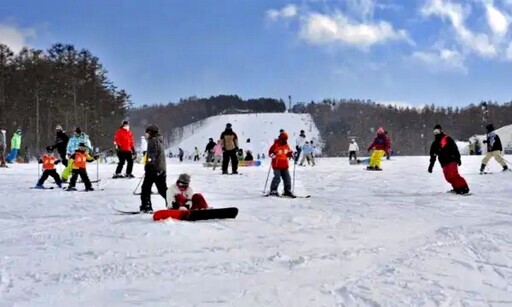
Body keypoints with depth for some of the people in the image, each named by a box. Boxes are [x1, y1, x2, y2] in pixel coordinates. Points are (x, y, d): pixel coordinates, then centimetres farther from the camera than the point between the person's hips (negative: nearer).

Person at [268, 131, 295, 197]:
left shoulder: (286, 145, 11)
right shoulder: (276, 145, -8)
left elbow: (289, 153, 23)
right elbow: (270, 152, -7)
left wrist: (291, 154, 2)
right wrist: (273, 155, -26)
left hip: (284, 165, 7)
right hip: (277, 165, -7)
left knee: (287, 178, 7)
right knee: (277, 178, -12)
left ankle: (287, 191, 16)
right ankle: (273, 191, -4)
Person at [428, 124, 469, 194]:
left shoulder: (447, 139, -1)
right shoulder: (434, 144, 15)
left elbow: (455, 149, -6)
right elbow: (433, 156, 19)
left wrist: (458, 158, -13)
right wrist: (431, 165, 16)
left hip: (451, 160, -6)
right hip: (444, 163, 6)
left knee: (453, 175, -19)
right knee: (448, 177, -4)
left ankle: (464, 188, -17)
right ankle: (457, 188, 7)